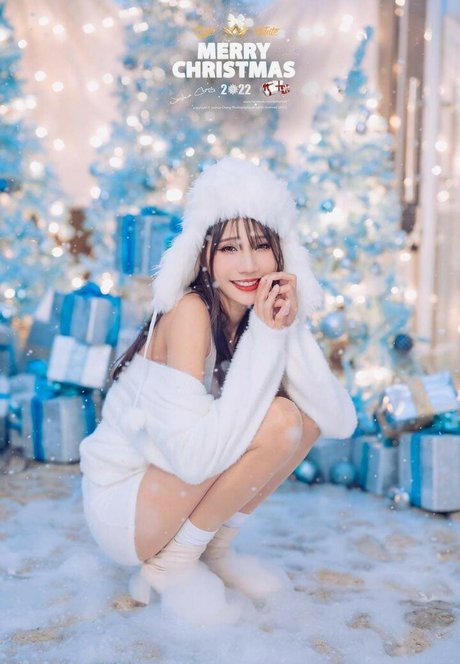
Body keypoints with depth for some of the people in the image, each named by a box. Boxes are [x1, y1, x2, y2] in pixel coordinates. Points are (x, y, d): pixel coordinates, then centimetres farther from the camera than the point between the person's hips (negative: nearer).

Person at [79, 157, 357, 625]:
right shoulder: (190, 313, -24)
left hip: (179, 493, 7)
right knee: (276, 420, -25)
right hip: (119, 504, -7)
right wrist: (265, 337, -31)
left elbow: (342, 422, -12)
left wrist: (290, 329, -23)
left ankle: (214, 550, 6)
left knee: (307, 413, -6)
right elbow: (196, 456, -34)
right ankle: (171, 565, -6)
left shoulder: (271, 313, -4)